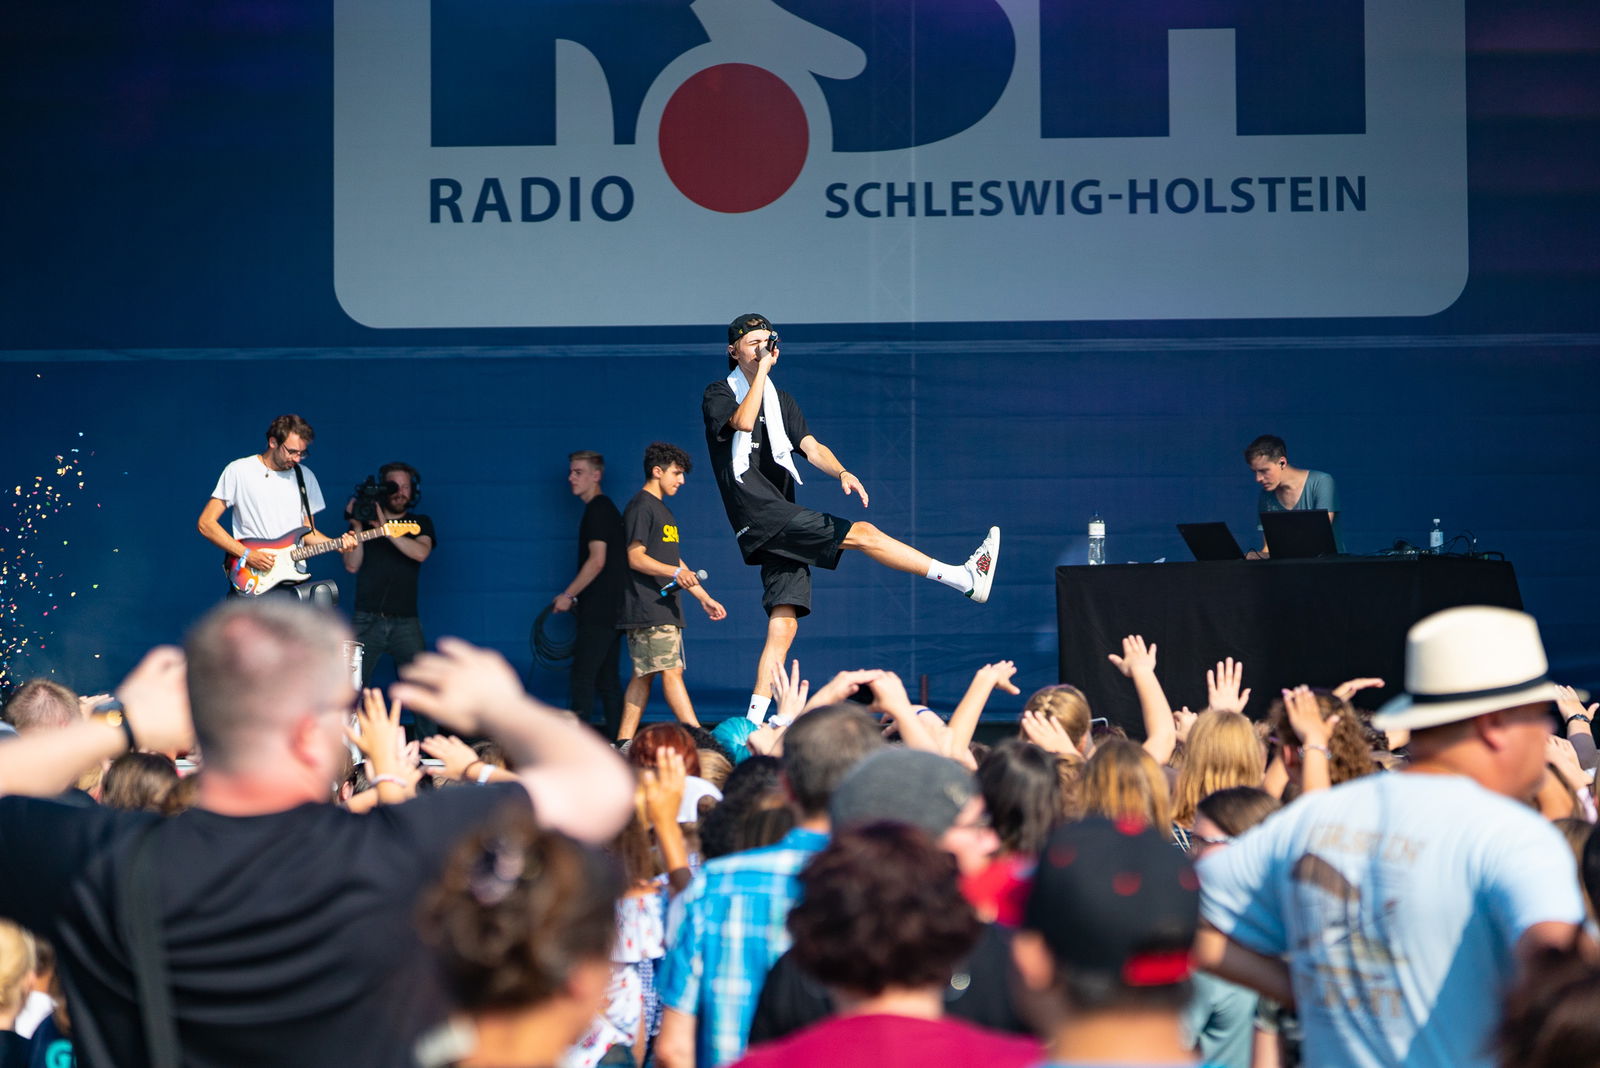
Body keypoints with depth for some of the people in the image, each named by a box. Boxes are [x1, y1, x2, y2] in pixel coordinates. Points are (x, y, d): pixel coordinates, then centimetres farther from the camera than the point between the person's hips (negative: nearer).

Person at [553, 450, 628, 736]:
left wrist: (568, 595, -13)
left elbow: (597, 561, -19)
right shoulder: (607, 509, 18)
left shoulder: (597, 510, -12)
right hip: (613, 609, 10)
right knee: (607, 678, 10)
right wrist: (576, 596, 22)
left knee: (583, 677, -10)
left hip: (599, 611, -10)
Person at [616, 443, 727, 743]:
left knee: (644, 675, 7)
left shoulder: (663, 510, 23)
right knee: (671, 673, -13)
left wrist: (704, 598, 24)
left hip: (665, 609, 10)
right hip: (647, 610, -10)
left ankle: (624, 741, 8)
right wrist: (676, 573, -28)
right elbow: (635, 558, -15)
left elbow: (674, 562, 27)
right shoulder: (641, 507, -8)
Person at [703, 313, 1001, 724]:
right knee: (862, 533, -14)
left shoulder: (780, 400, 24)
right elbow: (742, 422, -20)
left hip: (784, 530, 7)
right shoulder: (719, 395, 3)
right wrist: (762, 370, -15)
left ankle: (754, 721, -1)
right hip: (759, 513, -7)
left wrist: (841, 472, -8)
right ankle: (967, 578, -15)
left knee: (783, 628, -1)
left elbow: (812, 448, 12)